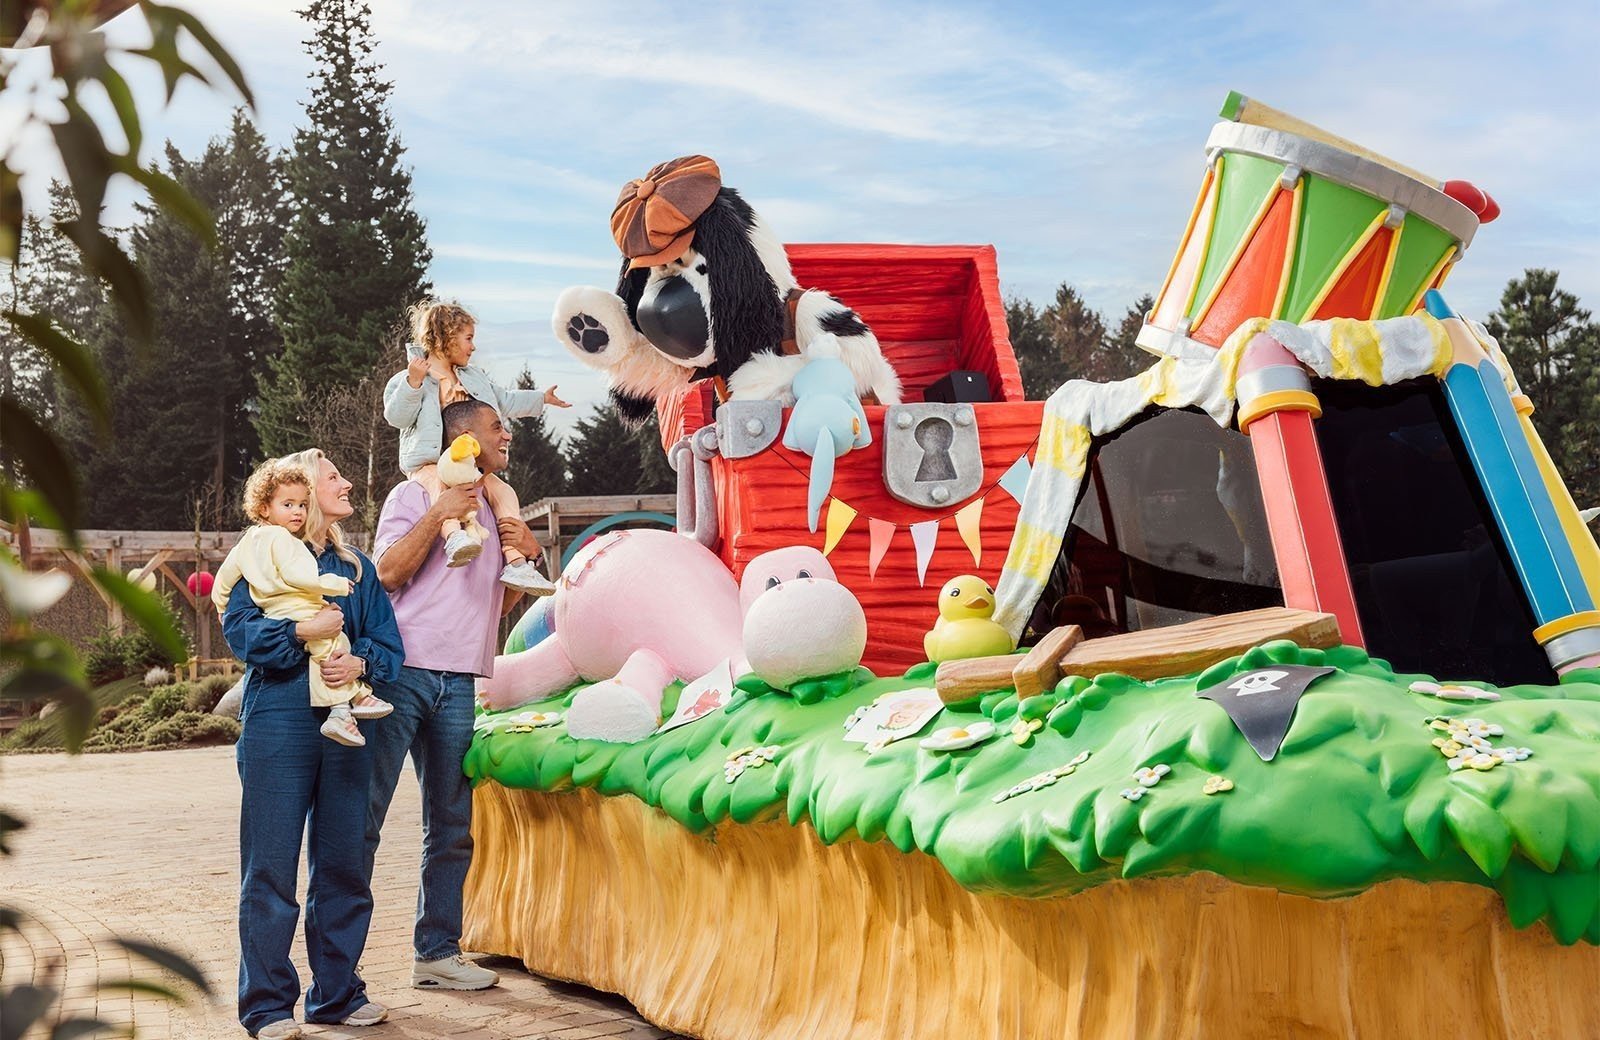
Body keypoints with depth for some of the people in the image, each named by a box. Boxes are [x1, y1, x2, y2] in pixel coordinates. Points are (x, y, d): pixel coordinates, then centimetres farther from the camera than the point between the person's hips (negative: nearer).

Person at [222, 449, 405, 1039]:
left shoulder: (356, 567, 18)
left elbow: (387, 642, 10)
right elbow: (240, 629, -8)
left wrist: (360, 662, -9)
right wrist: (304, 631, -18)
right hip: (278, 726, -4)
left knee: (344, 866, 7)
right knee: (272, 868, -2)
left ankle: (337, 993, 18)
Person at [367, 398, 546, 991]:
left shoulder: (494, 510, 21)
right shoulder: (414, 496, 3)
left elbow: (503, 602, 23)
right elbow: (387, 572, -9)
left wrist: (526, 554, 6)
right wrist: (437, 515, -13)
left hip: (458, 683, 6)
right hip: (402, 671, -6)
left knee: (451, 825, 7)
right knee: (362, 817, -7)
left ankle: (437, 953, 15)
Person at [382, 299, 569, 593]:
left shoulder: (475, 378, 23)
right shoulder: (408, 378, 1)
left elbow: (506, 401, 33)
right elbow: (396, 416, -13)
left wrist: (542, 399, 32)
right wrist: (414, 382, -25)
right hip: (427, 463, -6)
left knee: (503, 491, -17)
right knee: (443, 483, -39)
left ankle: (515, 562, -24)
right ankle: (455, 537, -62)